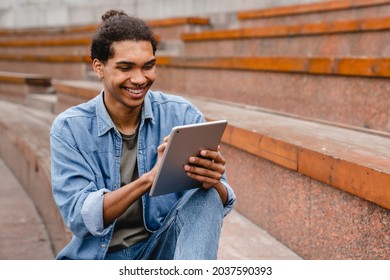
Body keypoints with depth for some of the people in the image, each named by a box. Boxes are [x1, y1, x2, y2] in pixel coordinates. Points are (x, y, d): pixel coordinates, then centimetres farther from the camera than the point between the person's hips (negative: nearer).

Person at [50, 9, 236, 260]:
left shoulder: (183, 115, -3)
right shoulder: (69, 128, -6)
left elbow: (223, 203, -5)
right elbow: (78, 218, -16)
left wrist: (213, 182, -31)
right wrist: (150, 178, -31)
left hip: (163, 249, 1)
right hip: (100, 255, 0)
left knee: (206, 194, -26)